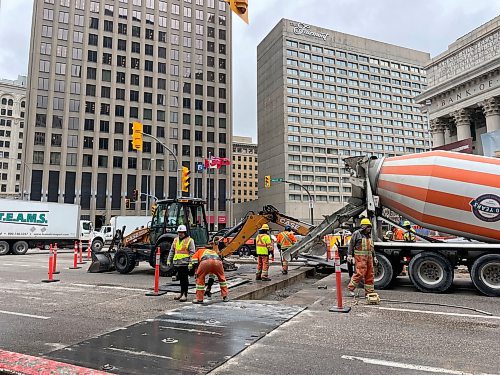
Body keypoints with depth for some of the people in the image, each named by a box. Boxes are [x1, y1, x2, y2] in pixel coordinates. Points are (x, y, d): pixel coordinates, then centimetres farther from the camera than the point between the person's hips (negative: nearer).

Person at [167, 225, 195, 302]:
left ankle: (185, 295, 2)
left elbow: (192, 253, -7)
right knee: (181, 279, 15)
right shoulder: (175, 240, 14)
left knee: (185, 279, -3)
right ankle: (182, 293, 26)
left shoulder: (189, 240, -4)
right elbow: (172, 251, 19)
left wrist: (191, 263, -14)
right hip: (177, 263, 6)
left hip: (185, 263, -6)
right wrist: (169, 260, 13)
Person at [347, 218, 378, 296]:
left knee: (370, 274, 7)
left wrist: (374, 257, 22)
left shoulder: (369, 235, 19)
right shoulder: (356, 234, -4)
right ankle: (351, 288, -2)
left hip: (369, 257, 8)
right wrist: (349, 255, -11)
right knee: (360, 273, -14)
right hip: (360, 256, -8)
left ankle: (369, 291, 16)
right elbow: (351, 245, -5)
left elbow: (372, 247, 25)